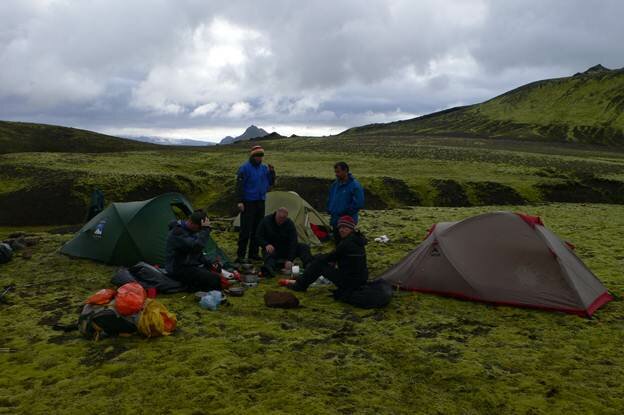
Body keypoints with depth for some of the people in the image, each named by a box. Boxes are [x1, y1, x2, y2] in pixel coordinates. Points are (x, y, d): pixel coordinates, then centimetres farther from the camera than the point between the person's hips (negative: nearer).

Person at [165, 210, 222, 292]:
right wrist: (205, 229, -29)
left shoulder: (190, 230, 8)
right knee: (215, 279, -24)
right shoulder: (177, 233, -22)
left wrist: (207, 263, 7)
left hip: (191, 265, 10)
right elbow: (196, 246, -34)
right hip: (179, 270, -10)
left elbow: (197, 250, 16)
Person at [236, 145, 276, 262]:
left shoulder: (264, 168, 9)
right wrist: (240, 201, -16)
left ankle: (253, 253, 21)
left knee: (258, 229, 11)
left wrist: (272, 172, -4)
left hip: (261, 202, 6)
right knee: (246, 229, -8)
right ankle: (240, 255, -3)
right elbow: (239, 185, -10)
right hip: (248, 203, -6)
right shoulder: (244, 168, -9)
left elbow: (271, 183, 12)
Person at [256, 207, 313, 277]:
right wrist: (266, 245, -27)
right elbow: (258, 236, -6)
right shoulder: (266, 220, -12)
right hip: (272, 249, -2)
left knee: (304, 247, -20)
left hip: (286, 249, 2)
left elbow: (293, 243, -19)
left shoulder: (290, 224, -13)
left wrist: (289, 260, -29)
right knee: (269, 255, -38)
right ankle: (269, 269, -70)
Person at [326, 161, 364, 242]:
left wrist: (346, 213, -15)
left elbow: (358, 204, -19)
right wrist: (330, 210, 9)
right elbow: (329, 199, 23)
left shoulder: (355, 185, -14)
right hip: (335, 222, 7)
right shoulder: (335, 184, 9)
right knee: (338, 243, 15)